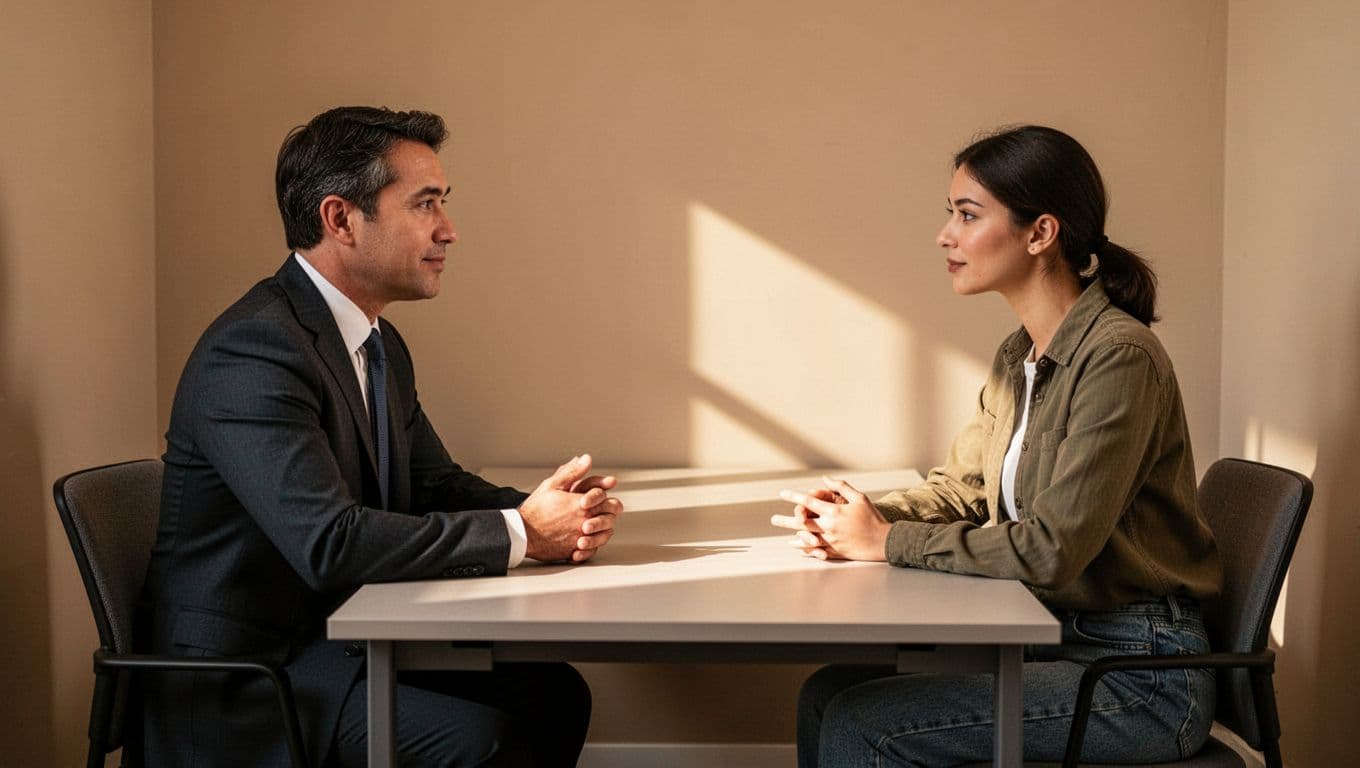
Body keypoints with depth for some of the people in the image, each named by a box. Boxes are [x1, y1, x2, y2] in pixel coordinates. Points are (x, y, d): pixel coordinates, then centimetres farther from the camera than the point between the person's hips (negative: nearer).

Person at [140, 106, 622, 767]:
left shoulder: (381, 346, 10)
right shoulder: (254, 348, -22)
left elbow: (436, 485, 12)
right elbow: (330, 543, -31)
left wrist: (559, 516, -8)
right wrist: (519, 533, -23)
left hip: (336, 637, 9)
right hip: (241, 669, -9)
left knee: (554, 693, -2)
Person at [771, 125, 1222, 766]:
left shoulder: (1118, 356, -20)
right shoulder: (1019, 357, 10)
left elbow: (1053, 550, -24)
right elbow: (961, 484, 17)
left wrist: (887, 541, -16)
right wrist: (861, 516, -4)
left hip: (1139, 672, -8)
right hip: (1055, 638, 8)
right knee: (827, 694, -2)